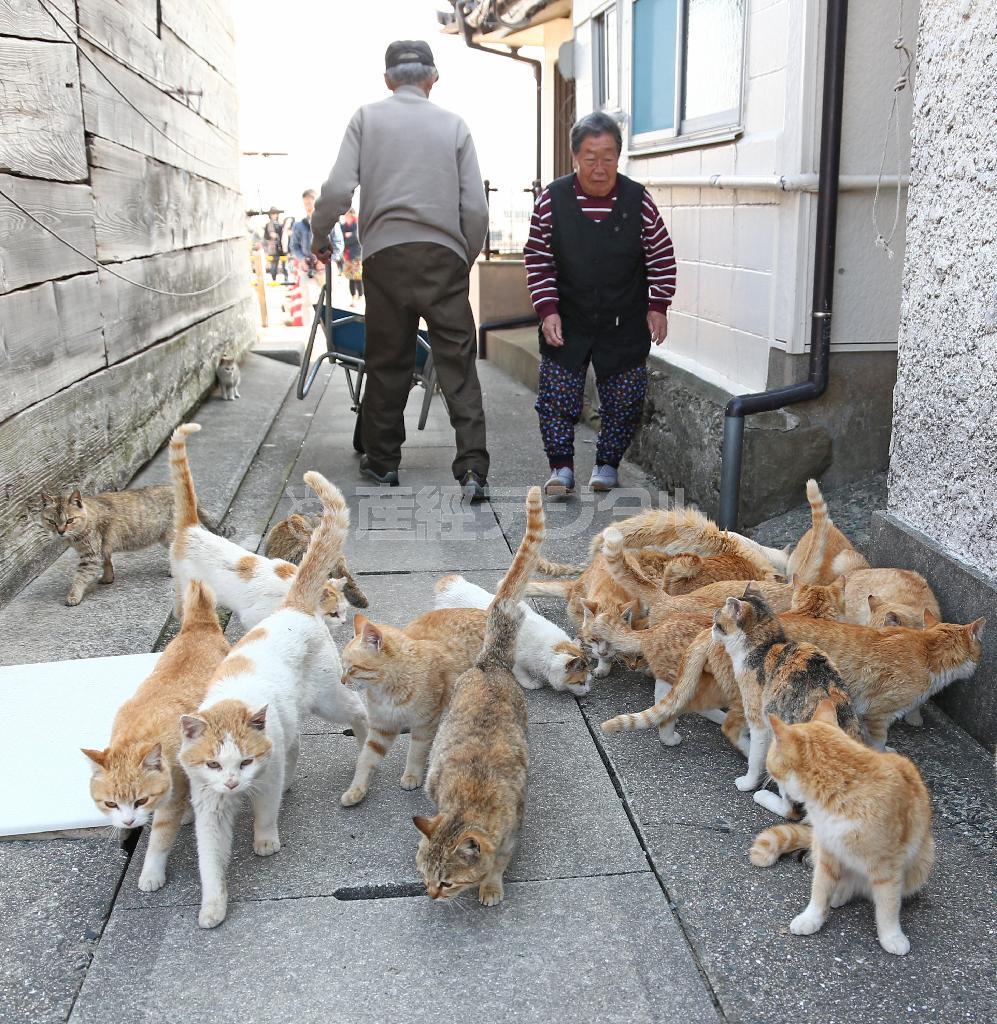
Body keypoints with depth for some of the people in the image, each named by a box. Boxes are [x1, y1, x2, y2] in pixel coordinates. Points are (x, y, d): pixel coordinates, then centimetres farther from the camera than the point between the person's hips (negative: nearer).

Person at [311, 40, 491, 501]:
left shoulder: (367, 117, 8)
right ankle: (472, 467, -10)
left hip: (385, 254, 0)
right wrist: (467, 257, 19)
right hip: (444, 255, 0)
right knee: (457, 363, -1)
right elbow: (476, 209, 4)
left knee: (387, 361, 11)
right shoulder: (454, 125, 10)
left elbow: (338, 189, -2)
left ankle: (382, 460, 22)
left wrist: (319, 235, 15)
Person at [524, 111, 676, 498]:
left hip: (625, 325, 0)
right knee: (557, 394, -4)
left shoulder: (638, 199, -6)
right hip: (567, 324, 0)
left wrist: (657, 307, 0)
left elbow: (662, 257, 4)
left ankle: (607, 463, 21)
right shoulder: (552, 199, -7)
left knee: (623, 398, 3)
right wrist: (548, 310, -8)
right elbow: (538, 259, -1)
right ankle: (561, 467, 9)